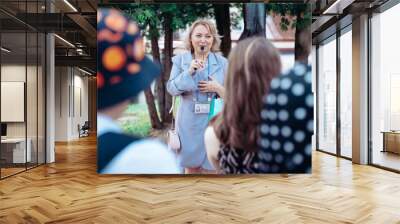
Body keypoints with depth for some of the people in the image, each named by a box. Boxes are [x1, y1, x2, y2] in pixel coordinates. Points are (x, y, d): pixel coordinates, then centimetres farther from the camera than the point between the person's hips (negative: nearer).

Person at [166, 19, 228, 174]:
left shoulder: (222, 62, 2)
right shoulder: (180, 60, 2)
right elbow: (172, 89, -6)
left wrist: (218, 88, -16)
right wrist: (188, 72, -18)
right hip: (189, 123, 1)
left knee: (209, 168, 5)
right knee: (190, 167, 15)